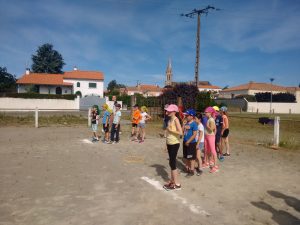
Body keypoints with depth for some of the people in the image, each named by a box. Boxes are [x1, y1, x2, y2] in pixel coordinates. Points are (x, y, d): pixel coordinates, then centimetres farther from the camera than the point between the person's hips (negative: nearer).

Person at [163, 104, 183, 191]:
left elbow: (180, 132, -25)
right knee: (171, 162, 14)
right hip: (169, 144, 8)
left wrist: (170, 130, -19)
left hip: (175, 144, -8)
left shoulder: (176, 120, -15)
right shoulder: (170, 120, 10)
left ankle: (177, 184, 5)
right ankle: (172, 181, 25)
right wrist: (167, 143, 16)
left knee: (173, 163, -5)